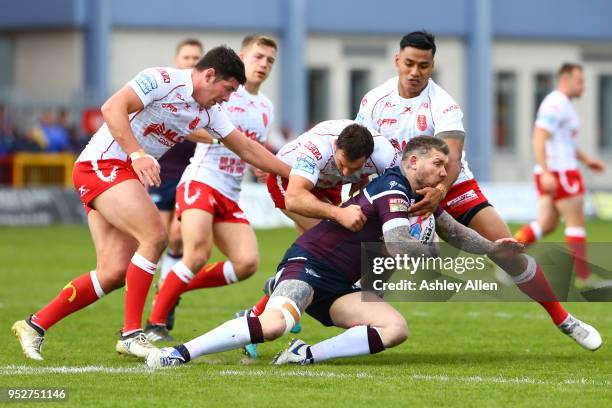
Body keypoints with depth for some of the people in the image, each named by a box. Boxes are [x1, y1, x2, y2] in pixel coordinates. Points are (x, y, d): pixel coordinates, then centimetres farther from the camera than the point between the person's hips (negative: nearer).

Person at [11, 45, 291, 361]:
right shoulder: (162, 80, -14)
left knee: (114, 272, -1)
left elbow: (248, 150, 19)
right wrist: (137, 155, -33)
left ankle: (35, 325, 8)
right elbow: (112, 108, -24)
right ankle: (131, 334, -18)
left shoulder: (208, 113, 11)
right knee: (155, 236, -23)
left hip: (130, 176, 9)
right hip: (102, 165, -9)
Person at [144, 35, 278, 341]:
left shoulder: (266, 109, 18)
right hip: (201, 181, -7)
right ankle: (155, 324, -16)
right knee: (198, 254, -27)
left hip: (230, 197, 7)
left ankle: (176, 287, 4)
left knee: (247, 262, -14)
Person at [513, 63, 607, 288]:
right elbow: (539, 139, -22)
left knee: (546, 225, 8)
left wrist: (586, 159, 18)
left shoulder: (563, 105, 18)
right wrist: (545, 173, -27)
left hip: (550, 175, 10)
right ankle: (583, 276, 2)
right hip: (559, 173, -10)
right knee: (576, 222, -2)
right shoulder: (555, 104, -15)